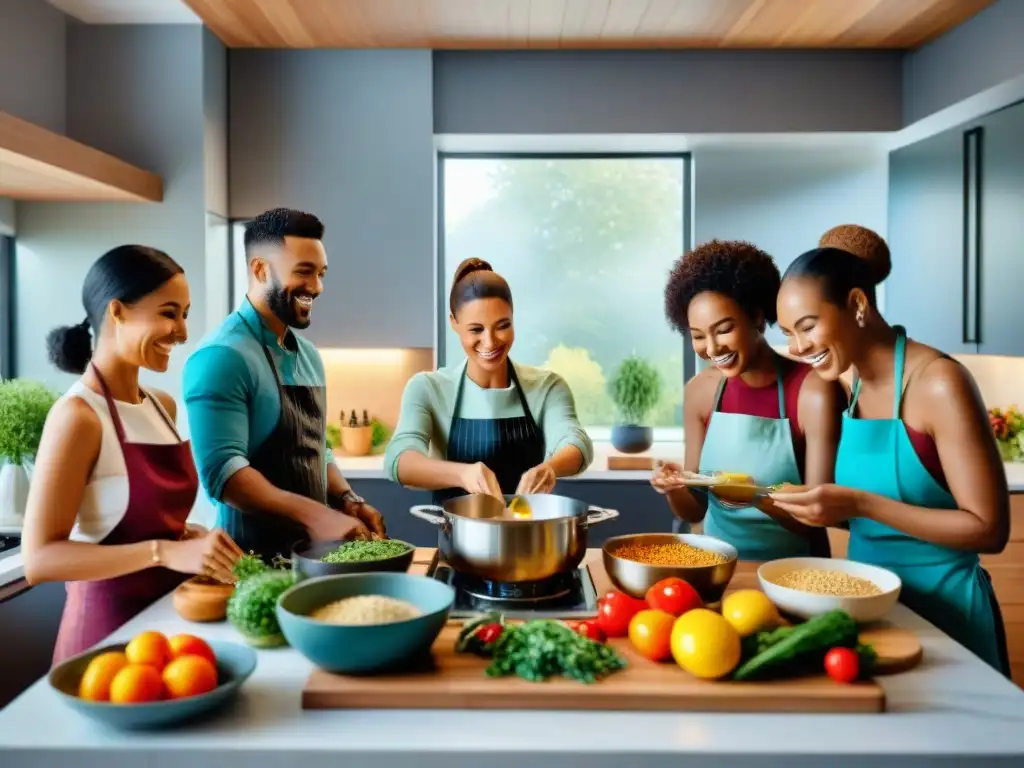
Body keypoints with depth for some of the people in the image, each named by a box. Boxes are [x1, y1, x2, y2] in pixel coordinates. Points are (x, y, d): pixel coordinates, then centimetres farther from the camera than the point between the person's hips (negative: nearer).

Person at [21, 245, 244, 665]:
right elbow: (40, 559, -22)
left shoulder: (162, 406, 5)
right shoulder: (79, 415, -17)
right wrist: (164, 552, -30)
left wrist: (189, 537, -3)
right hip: (109, 628, -7)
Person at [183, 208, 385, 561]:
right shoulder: (222, 357, -16)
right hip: (255, 558, -7)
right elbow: (221, 470, -23)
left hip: (312, 549, 7)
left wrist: (347, 500, 0)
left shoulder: (308, 355, 9)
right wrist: (314, 515, -28)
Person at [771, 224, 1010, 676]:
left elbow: (989, 529, -19)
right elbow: (866, 517, 8)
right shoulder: (852, 389, 3)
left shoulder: (939, 382, -18)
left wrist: (860, 504, -26)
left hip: (941, 608, -7)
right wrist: (784, 503, -8)